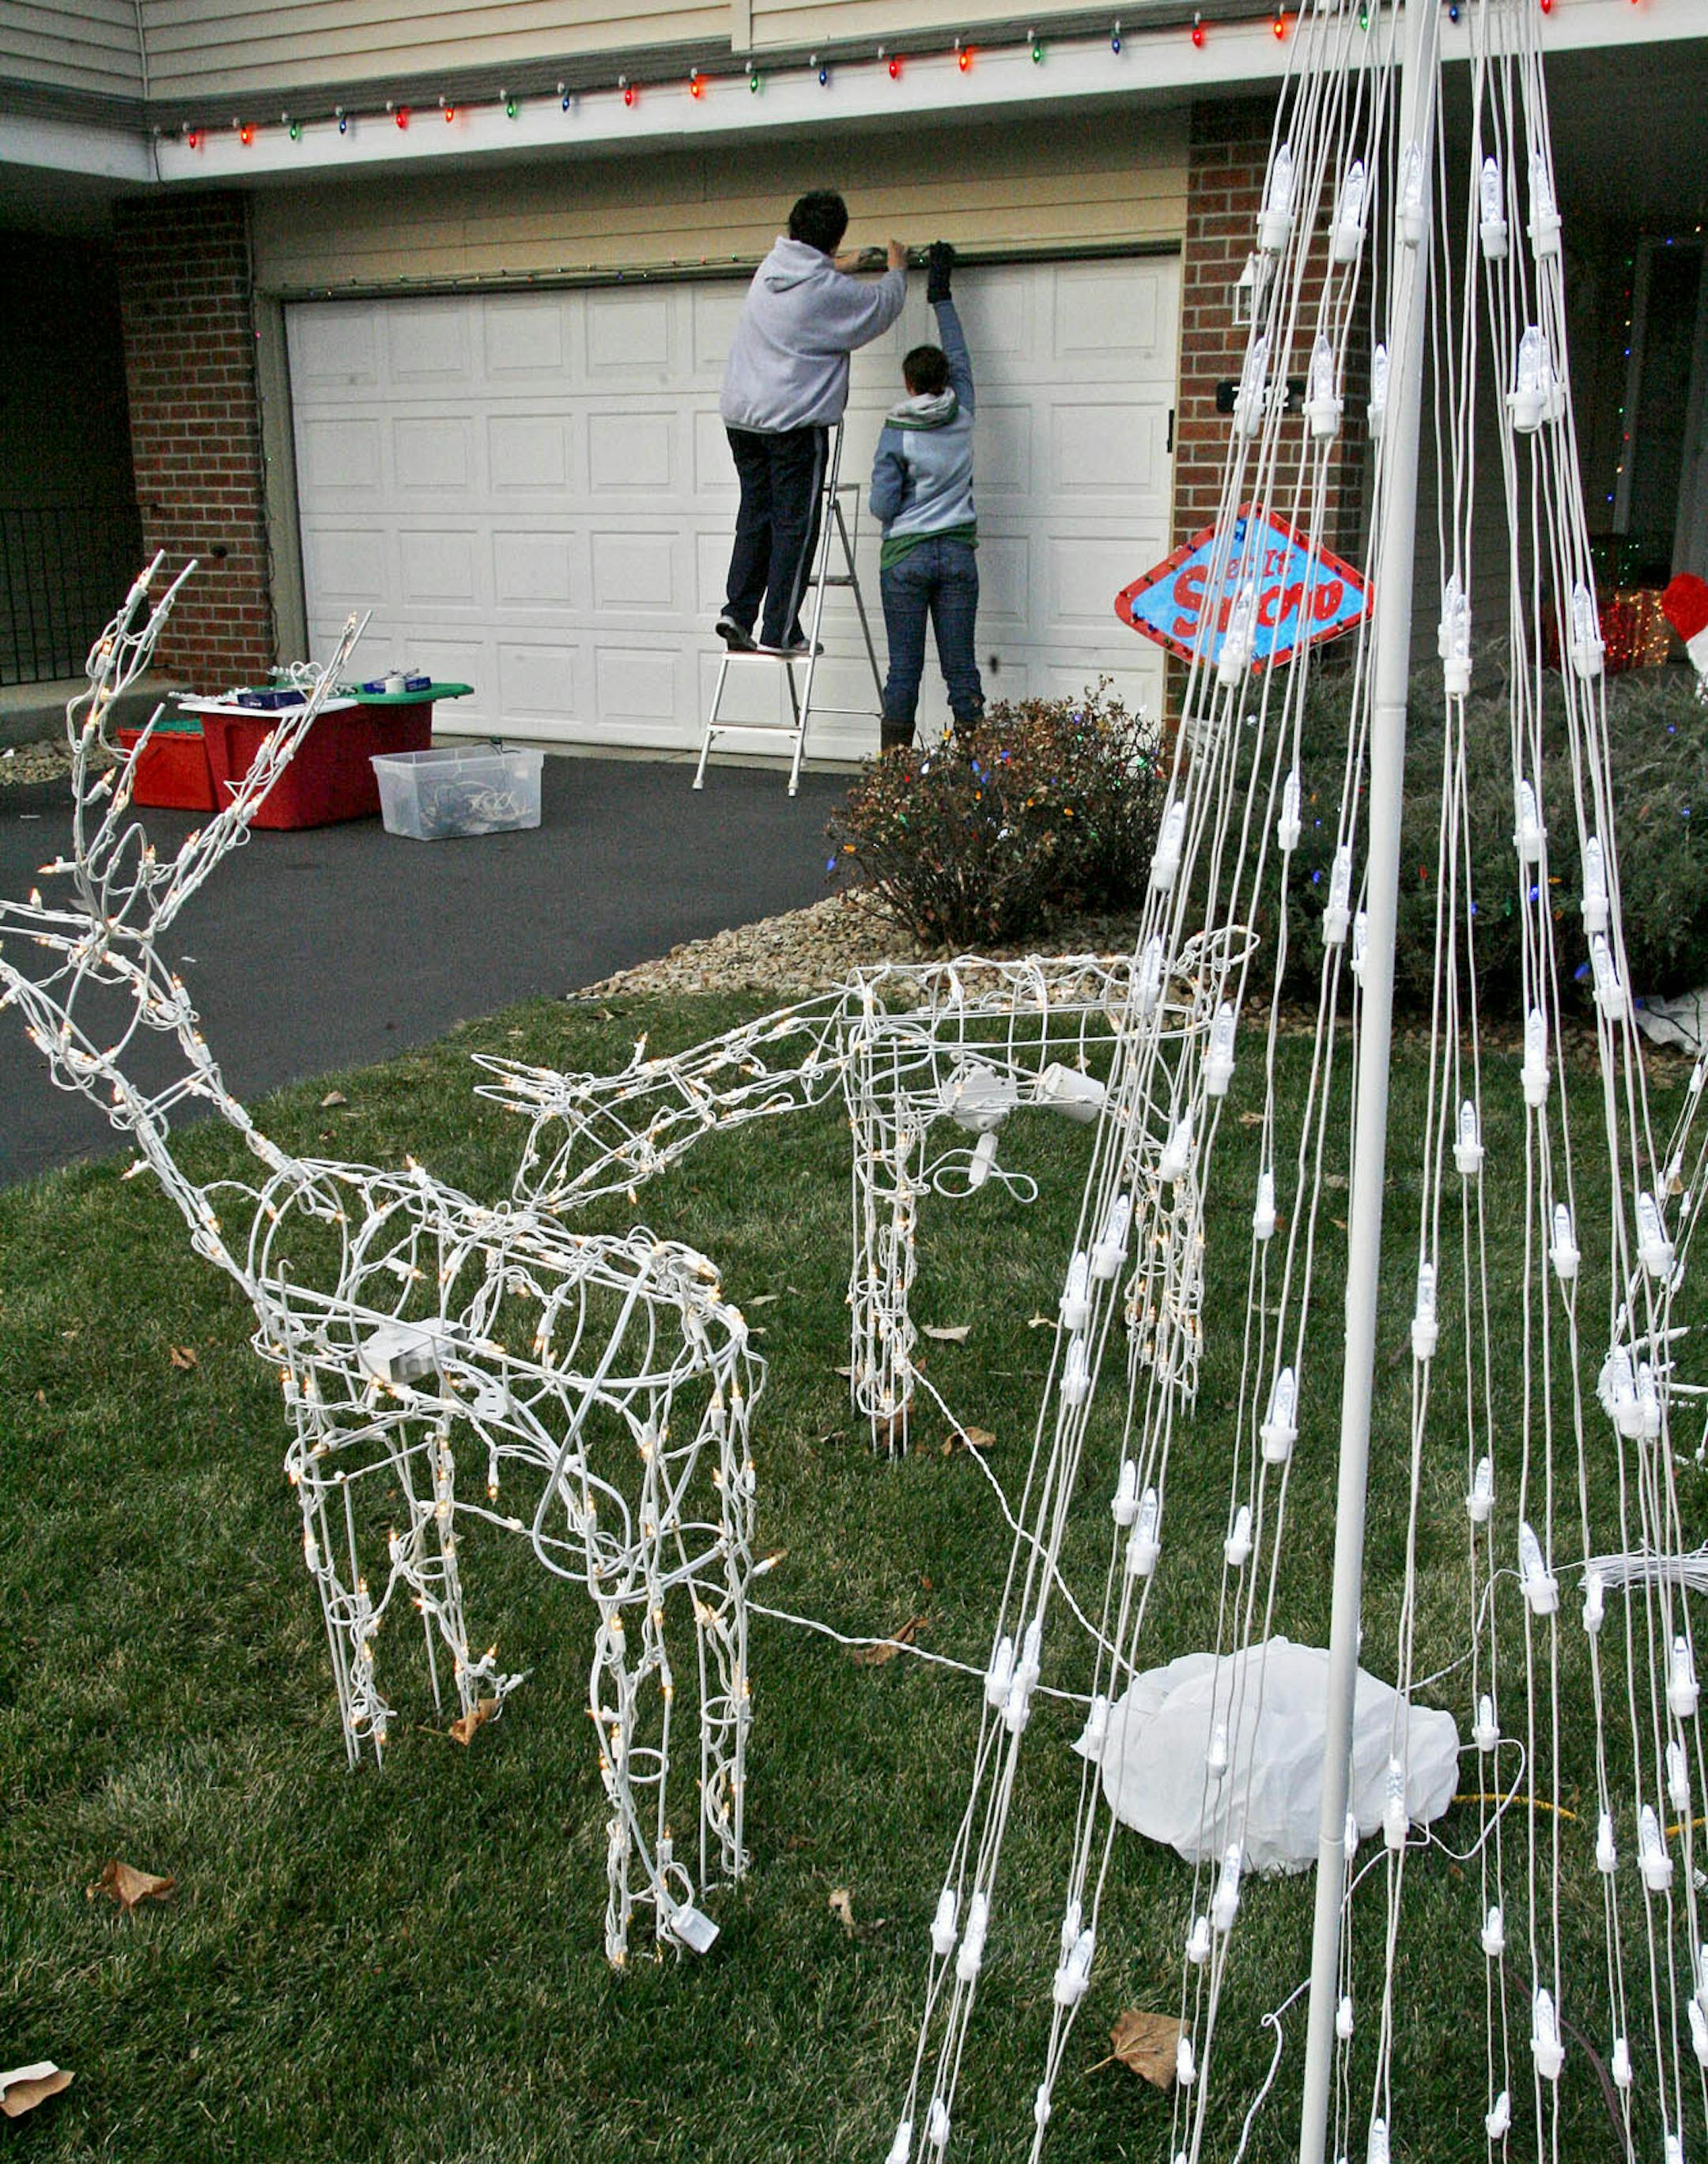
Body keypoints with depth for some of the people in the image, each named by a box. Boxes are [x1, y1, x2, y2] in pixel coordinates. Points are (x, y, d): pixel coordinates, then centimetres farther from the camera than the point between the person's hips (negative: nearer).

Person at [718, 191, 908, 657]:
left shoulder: (770, 267, 7)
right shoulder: (832, 291, -12)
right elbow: (882, 305, 6)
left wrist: (836, 268, 44)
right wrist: (897, 271, 25)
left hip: (742, 416, 7)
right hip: (795, 421, -7)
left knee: (755, 517, 13)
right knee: (795, 525, -2)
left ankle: (738, 613, 6)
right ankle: (779, 632, -2)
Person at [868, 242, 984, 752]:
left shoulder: (897, 432, -8)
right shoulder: (963, 416, 2)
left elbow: (882, 506, -9)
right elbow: (960, 358, 19)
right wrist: (941, 296, 29)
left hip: (906, 557, -3)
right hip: (958, 555, 3)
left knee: (904, 667, 2)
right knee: (960, 666, 5)